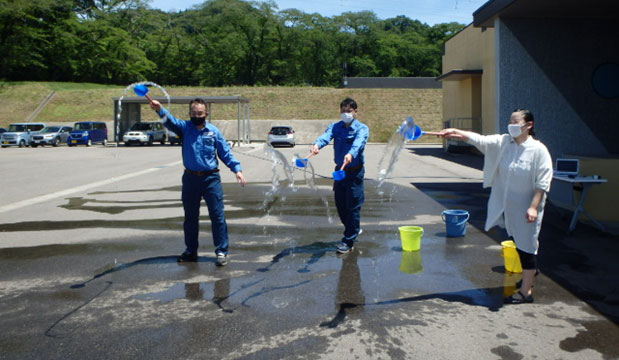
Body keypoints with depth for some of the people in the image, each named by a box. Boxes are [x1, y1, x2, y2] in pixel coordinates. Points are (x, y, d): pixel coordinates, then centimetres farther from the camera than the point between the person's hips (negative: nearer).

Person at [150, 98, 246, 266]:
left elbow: (226, 153, 4)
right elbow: (170, 121, -17)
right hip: (190, 178, 2)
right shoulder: (185, 127, 3)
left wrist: (237, 169, -7)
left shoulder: (214, 131, 2)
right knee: (190, 217, 13)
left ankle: (221, 252, 5)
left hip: (211, 178, -2)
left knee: (217, 215, -4)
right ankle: (191, 251, 28)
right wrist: (160, 110, -37)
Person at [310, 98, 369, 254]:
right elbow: (326, 136, -17)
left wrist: (351, 154, -51)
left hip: (355, 172, -5)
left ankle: (348, 242, 6)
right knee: (340, 204, 12)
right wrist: (317, 145, -40)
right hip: (339, 170, 5)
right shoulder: (335, 127, 4)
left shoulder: (362, 128, -8)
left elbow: (358, 142, -29)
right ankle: (354, 229, 38)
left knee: (353, 206, -4)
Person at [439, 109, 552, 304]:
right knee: (519, 243, 23)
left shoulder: (538, 150, -14)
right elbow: (480, 140, -12)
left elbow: (542, 183, -14)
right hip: (507, 206, 6)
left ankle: (525, 292, 12)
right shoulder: (503, 143, 0)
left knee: (526, 246, 2)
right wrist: (456, 133, -26)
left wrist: (534, 207, -21)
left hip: (526, 207, -6)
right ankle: (531, 270, 49)